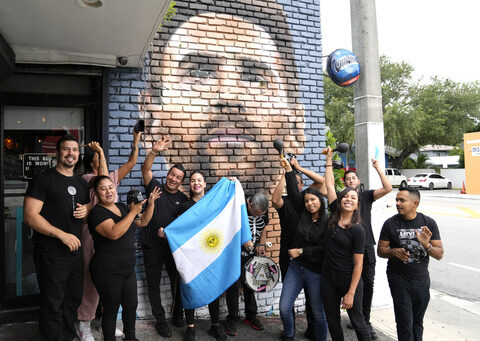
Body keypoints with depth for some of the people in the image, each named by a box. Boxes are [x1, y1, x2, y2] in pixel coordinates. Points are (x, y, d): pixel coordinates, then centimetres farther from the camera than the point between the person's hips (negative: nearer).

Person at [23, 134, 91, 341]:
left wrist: (86, 211, -2)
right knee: (53, 304, 5)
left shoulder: (81, 183, 11)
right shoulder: (44, 179, -8)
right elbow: (29, 216, -15)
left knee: (73, 301, 18)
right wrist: (62, 235, -20)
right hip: (51, 254, -6)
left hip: (75, 252, 7)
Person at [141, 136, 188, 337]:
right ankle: (160, 319, 24)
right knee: (153, 284, 8)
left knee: (177, 281, 9)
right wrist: (154, 152, -31)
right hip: (151, 246, -1)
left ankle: (178, 315, 30)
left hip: (173, 245, 2)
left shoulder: (183, 199, 5)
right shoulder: (155, 188, 0)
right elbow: (145, 169, -15)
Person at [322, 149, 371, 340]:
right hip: (328, 279, 5)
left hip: (349, 280, -5)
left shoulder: (357, 230, -14)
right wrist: (329, 159, 5)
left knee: (357, 321, 8)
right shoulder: (334, 216, -2)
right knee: (332, 322, 16)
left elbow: (358, 264, -13)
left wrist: (351, 293, -15)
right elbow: (329, 185, 2)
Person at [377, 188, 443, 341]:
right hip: (399, 280, -2)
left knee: (417, 323, 19)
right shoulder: (390, 223, -9)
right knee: (405, 324, -3)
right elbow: (380, 250, -4)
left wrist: (426, 245, -25)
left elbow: (440, 254, -5)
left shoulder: (429, 223, -5)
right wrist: (394, 251, -24)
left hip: (422, 280, 3)